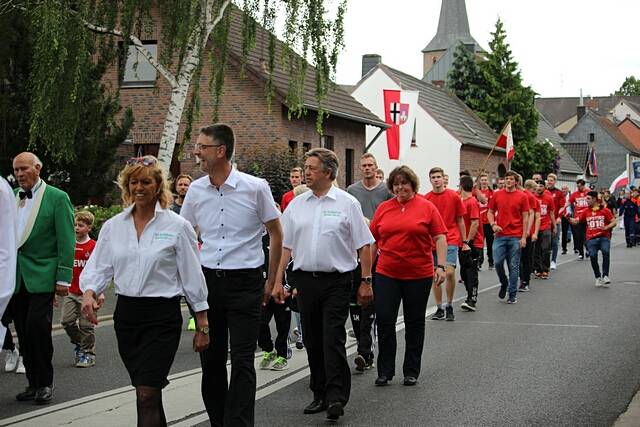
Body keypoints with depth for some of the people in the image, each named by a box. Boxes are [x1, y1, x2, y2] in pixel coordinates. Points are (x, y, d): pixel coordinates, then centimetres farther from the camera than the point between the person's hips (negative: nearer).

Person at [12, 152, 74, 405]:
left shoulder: (57, 198, -2)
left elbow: (66, 241, -5)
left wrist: (63, 278, -11)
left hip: (41, 276, -5)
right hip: (15, 277, 5)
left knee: (37, 326, -14)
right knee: (24, 332, 6)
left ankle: (45, 383, 1)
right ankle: (33, 384, 15)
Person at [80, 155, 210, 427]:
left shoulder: (177, 226, -4)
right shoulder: (113, 226, 7)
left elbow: (193, 278, -2)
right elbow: (98, 267, 8)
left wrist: (203, 326, -1)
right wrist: (89, 292, -15)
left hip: (162, 316, -4)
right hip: (126, 315, 5)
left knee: (147, 394, -11)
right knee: (147, 391, 15)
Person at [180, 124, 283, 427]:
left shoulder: (255, 187, -7)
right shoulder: (196, 190, 4)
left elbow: (276, 234, 4)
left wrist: (271, 280, 5)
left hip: (245, 283, -4)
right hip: (207, 281, 4)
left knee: (242, 362, -6)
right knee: (210, 359, 10)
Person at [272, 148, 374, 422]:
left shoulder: (347, 203, -1)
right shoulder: (296, 205, 9)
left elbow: (363, 245, 0)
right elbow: (285, 246, 11)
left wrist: (366, 282, -5)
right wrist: (278, 281, 6)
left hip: (337, 280, -4)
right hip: (305, 279, 4)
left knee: (333, 340, -10)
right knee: (312, 341, 9)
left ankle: (336, 397, -8)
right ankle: (320, 395, 19)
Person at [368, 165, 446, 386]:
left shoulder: (427, 207, -1)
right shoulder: (383, 208, 6)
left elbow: (440, 238, -2)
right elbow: (373, 240, 11)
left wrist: (441, 266, -10)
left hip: (419, 275, -2)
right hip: (386, 274, 2)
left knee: (415, 323, 8)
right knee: (384, 321, -1)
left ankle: (411, 372, 19)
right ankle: (385, 371, 10)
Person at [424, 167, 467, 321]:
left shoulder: (454, 196, 0)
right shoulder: (426, 199, 3)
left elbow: (460, 220, 6)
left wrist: (464, 242, 6)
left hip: (451, 240, -2)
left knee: (449, 272, -14)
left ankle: (449, 306, 4)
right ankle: (439, 308, 16)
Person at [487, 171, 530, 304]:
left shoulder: (522, 197, 1)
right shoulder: (497, 195, 7)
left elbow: (525, 217, 1)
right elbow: (490, 212, 13)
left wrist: (524, 237, -4)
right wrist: (493, 224, -6)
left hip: (516, 236, -2)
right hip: (500, 235, 2)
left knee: (514, 266, 2)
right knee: (497, 262, -7)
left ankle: (513, 295, 10)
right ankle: (504, 283, 22)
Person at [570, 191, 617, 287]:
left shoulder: (605, 210, 5)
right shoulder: (586, 212, 12)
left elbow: (613, 222, 3)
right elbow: (576, 221, 6)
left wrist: (606, 227, -15)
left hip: (604, 237, -2)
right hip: (591, 239, 2)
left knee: (606, 252, -26)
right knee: (593, 256, -11)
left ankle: (605, 276, -21)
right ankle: (598, 278, 9)